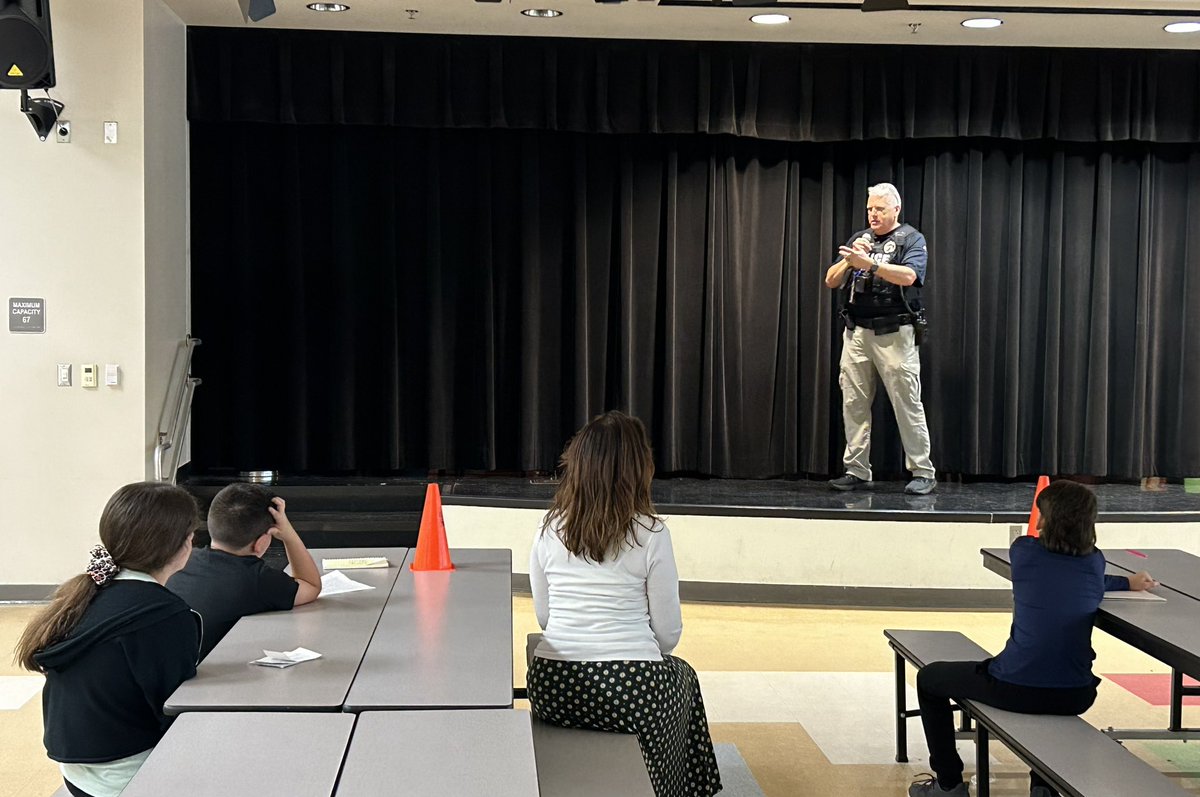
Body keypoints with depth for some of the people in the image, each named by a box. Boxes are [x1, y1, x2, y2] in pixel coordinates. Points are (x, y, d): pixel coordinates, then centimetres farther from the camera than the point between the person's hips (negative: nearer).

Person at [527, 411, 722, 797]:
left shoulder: (550, 529, 1)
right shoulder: (650, 534, -10)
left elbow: (544, 617, 10)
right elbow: (668, 634, -5)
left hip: (551, 691, 4)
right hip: (632, 693, -4)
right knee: (682, 675, 31)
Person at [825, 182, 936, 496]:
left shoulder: (912, 239, 2)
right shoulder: (859, 239, 18)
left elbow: (908, 276, -17)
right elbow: (831, 280, 11)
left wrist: (869, 263, -26)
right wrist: (850, 259, -7)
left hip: (894, 334, -5)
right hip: (856, 333, 5)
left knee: (908, 404, -5)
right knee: (854, 404, 3)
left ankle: (923, 473, -1)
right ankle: (857, 472, 9)